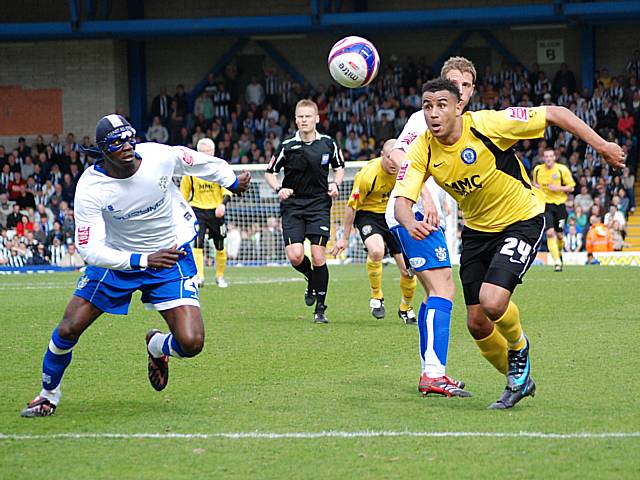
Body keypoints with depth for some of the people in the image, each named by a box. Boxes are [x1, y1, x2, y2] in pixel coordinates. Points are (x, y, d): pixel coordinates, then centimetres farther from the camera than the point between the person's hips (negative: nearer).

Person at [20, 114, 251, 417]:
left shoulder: (160, 156, -21)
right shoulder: (90, 188, -24)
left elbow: (201, 162, 2)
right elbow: (89, 249, -25)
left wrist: (232, 182, 20)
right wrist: (142, 260, -35)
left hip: (170, 256, 0)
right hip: (116, 257, 0)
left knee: (191, 344, -16)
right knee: (68, 329, -5)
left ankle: (157, 346, 22)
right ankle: (48, 395, 24)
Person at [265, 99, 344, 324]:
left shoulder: (328, 143, 2)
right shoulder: (287, 146, -3)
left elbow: (339, 167, 19)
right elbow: (269, 172, 8)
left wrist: (336, 184, 0)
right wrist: (279, 189, -10)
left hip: (319, 204, 0)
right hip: (292, 205, 0)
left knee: (318, 256, -9)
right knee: (295, 256, -14)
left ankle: (320, 309, 3)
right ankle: (312, 280, 21)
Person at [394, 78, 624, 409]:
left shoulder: (486, 125, -25)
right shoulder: (422, 150, -12)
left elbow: (554, 114, -18)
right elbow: (402, 199, -17)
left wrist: (601, 145, -20)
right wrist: (410, 223, -41)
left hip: (522, 221, -6)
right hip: (477, 229, 6)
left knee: (492, 302, -25)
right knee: (476, 321, 3)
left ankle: (518, 348, 10)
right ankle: (519, 380, 29)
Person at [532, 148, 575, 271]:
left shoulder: (562, 169, -6)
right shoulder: (537, 170, 2)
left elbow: (571, 187, -2)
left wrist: (558, 188, -18)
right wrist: (535, 187, -3)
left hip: (559, 204, 0)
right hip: (545, 204, 0)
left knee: (559, 235, 6)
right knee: (550, 233, -17)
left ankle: (559, 253, 39)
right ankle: (557, 262, -16)